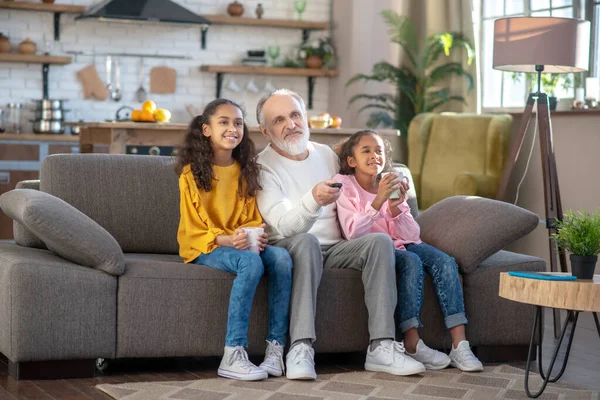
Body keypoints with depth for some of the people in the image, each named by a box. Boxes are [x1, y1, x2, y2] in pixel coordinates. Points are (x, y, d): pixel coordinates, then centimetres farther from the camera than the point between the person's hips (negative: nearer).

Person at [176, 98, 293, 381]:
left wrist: (257, 234, -12)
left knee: (281, 257, -27)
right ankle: (233, 356, -37)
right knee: (251, 262, -36)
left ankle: (276, 348, -27)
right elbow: (194, 229, -7)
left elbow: (253, 218, 13)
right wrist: (225, 240, -24)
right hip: (203, 249, -5)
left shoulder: (246, 171, 12)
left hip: (244, 243, 5)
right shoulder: (193, 172, -4)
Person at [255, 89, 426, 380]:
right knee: (306, 240, -38)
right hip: (289, 248, -5)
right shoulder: (263, 167, -7)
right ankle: (301, 348, -44)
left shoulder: (327, 155, 14)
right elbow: (284, 225, -23)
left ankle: (381, 347, -30)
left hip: (334, 248, 5)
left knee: (380, 241, -21)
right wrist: (314, 200, -41)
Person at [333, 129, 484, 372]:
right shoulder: (345, 186, -2)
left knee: (445, 262, -21)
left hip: (403, 244, 5)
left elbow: (411, 235, 3)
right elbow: (353, 233, -18)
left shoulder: (393, 185, 13)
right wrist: (378, 201, -27)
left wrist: (395, 207, -14)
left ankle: (459, 345, -29)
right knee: (412, 262, -33)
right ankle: (412, 345, -33)